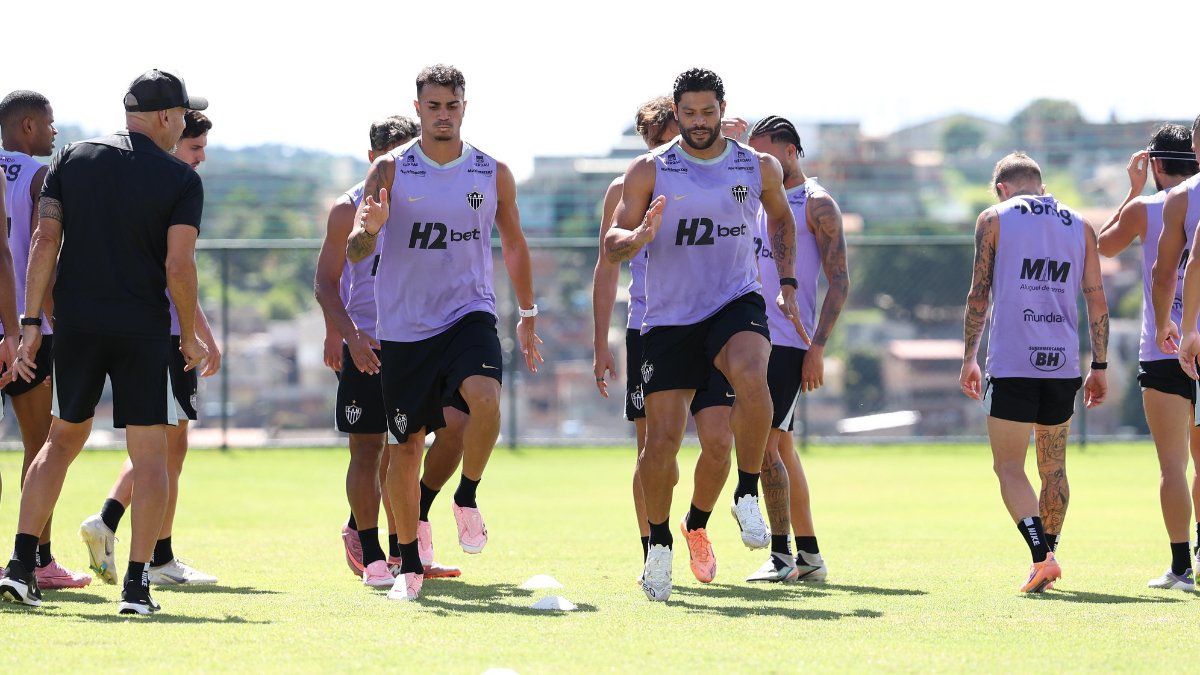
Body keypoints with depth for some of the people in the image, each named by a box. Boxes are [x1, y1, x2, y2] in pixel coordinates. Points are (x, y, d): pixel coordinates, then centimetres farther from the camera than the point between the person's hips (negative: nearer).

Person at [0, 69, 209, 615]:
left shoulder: (72, 160, 6)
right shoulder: (181, 180, -4)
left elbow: (45, 242, 0)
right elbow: (178, 266, -11)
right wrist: (190, 336, 1)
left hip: (75, 323, 4)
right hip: (143, 329, -4)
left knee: (64, 437, 17)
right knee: (150, 454, 3)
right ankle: (136, 584, -4)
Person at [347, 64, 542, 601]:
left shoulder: (492, 173, 3)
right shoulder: (391, 171, -2)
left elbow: (513, 242, 17)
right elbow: (355, 253, -6)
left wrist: (528, 314, 18)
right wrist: (368, 228, -29)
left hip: (469, 314, 0)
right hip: (405, 326, 0)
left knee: (485, 396, -29)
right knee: (407, 443, 4)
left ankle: (468, 497, -4)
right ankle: (408, 566, 17)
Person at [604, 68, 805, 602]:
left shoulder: (759, 168, 5)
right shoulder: (649, 171, -1)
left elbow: (780, 218, 25)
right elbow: (611, 244, -2)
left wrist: (787, 284, 17)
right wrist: (639, 236, -24)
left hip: (736, 304, 0)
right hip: (669, 316, 0)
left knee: (752, 377, -34)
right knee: (662, 437, -3)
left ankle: (748, 496, -17)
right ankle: (659, 544, 19)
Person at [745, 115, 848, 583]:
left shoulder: (816, 204, -5)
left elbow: (839, 282, -10)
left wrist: (817, 347, -17)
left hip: (789, 344, -8)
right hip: (755, 341, 8)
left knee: (765, 444, -13)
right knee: (780, 447, 9)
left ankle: (781, 556, -10)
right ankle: (809, 557, 15)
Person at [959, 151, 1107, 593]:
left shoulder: (994, 219, 5)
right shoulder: (1079, 225, 14)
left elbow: (978, 295, 0)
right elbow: (1096, 300, 10)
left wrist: (969, 358, 6)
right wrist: (1099, 366, 14)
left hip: (1011, 362, -4)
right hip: (1062, 362, 4)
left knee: (1008, 466, -3)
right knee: (1053, 468, 15)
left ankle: (1042, 556, -21)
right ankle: (1045, 558, 18)